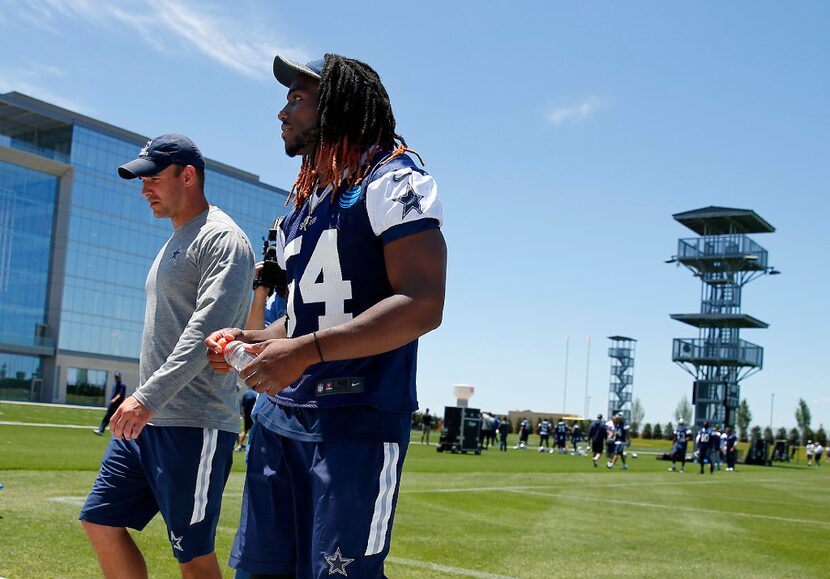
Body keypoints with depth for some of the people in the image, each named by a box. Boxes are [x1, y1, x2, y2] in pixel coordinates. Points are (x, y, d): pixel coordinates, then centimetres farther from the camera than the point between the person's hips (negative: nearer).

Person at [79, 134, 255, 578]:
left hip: (195, 425, -10)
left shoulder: (222, 239, -10)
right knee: (100, 521, 10)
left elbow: (207, 328, -22)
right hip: (147, 420, 10)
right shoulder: (175, 243, 21)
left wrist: (148, 396, -28)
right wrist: (143, 400, 22)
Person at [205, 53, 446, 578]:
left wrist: (305, 351, -24)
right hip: (281, 416, 8)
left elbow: (422, 306, -19)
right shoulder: (304, 203, 21)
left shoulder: (392, 181, -7)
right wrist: (249, 339, 8)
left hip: (359, 421, -8)